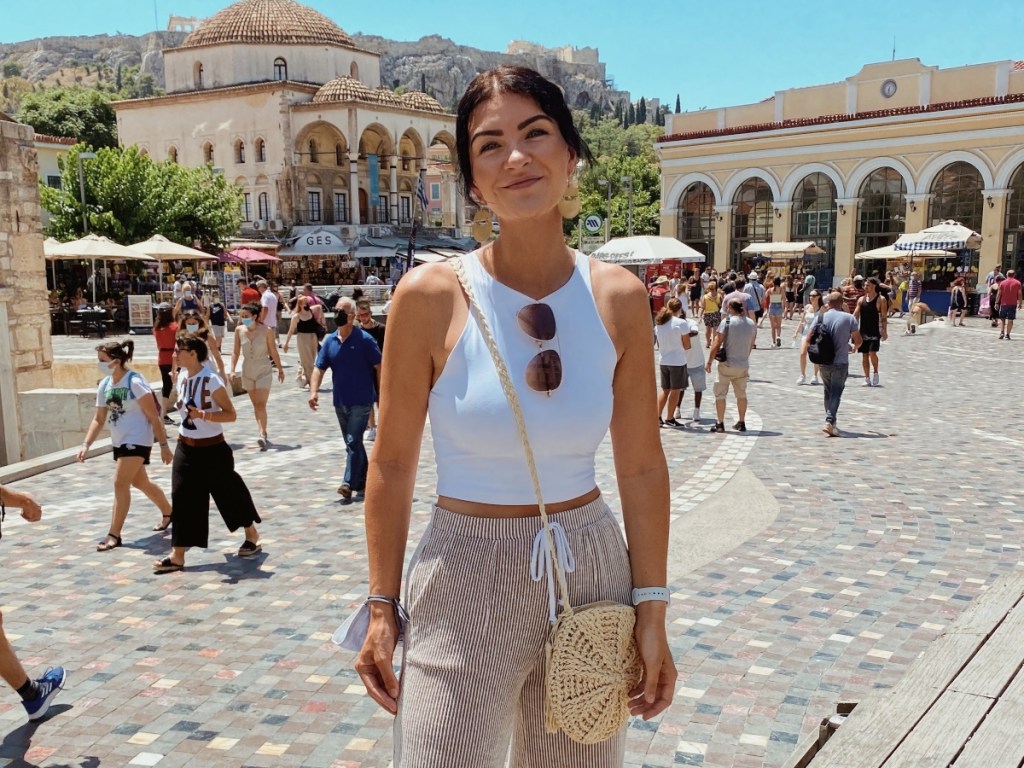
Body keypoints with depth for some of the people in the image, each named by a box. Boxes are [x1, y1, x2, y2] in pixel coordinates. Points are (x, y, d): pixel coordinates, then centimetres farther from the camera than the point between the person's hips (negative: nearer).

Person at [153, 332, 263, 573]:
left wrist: (203, 415, -31)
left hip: (212, 449, -6)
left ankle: (252, 537, 30)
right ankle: (177, 556, 6)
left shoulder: (212, 381, -20)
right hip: (185, 448, 6)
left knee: (228, 492, 8)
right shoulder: (182, 376, 3)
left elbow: (231, 415, -19)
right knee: (182, 497, 2)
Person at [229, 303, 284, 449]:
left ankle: (263, 435, -16)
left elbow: (273, 351, -4)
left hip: (264, 371, -4)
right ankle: (263, 434, 20)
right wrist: (232, 370, -5)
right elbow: (236, 352, 3)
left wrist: (280, 369, 3)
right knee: (255, 405, 11)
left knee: (261, 404, -14)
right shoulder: (239, 330, -4)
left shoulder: (266, 330, -13)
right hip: (247, 371, 4)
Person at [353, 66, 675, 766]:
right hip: (466, 579, -2)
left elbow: (643, 469, 1)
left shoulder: (620, 300, -4)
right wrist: (383, 608, -2)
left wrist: (652, 611, 1)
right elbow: (392, 465, -4)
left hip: (591, 571, 3)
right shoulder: (433, 296, -12)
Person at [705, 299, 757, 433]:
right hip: (743, 365, 5)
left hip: (727, 365, -5)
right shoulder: (751, 323, 3)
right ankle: (741, 423, 22)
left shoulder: (727, 322, -13)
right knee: (741, 394, 17)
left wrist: (709, 362, -8)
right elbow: (751, 345, 12)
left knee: (720, 394, 5)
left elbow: (716, 344, -14)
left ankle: (720, 424, 4)